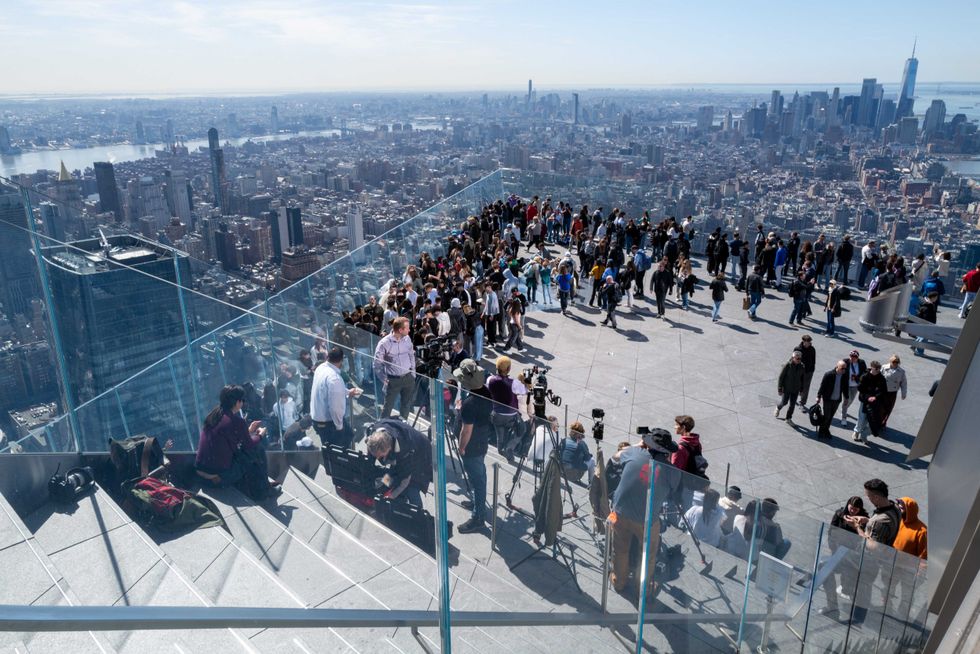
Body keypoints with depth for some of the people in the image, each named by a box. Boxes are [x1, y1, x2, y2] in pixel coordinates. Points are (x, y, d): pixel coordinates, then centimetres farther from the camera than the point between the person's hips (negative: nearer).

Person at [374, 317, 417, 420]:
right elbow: (377, 364, -10)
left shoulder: (407, 339, -3)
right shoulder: (384, 343, -18)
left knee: (406, 405, 18)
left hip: (408, 378, 5)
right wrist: (384, 380, -9)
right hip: (393, 380, -5)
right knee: (388, 406, 5)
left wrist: (413, 373, 9)